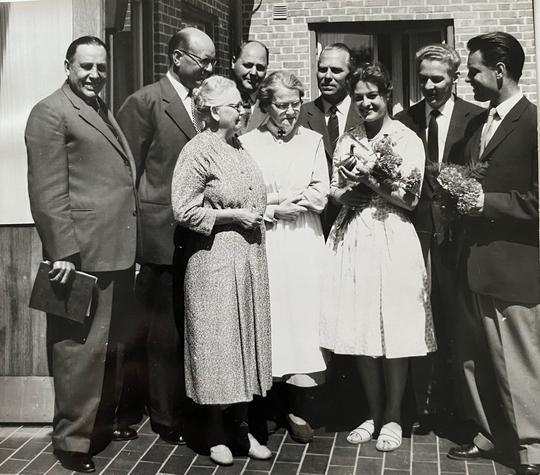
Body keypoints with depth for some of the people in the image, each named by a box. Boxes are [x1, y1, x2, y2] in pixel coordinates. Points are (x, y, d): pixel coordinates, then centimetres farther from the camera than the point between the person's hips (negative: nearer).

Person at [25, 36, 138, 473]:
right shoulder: (51, 113, -7)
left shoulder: (103, 111, 20)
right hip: (82, 255, -9)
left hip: (117, 252, 9)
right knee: (82, 350, -2)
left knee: (113, 346, 18)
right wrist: (63, 252, -19)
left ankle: (105, 421, 32)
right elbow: (47, 192, -14)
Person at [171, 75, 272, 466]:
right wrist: (234, 216, -14)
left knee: (247, 336, 11)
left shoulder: (239, 147, 13)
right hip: (215, 259, -7)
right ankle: (217, 433, 14)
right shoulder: (198, 151, -10)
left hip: (250, 255, 7)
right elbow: (184, 211, -14)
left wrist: (258, 216, 11)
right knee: (218, 340, 1)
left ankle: (242, 426, 22)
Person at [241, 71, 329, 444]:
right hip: (264, 243, -1)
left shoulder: (313, 141, 8)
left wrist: (271, 197, -8)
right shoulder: (248, 143, 3)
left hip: (304, 244, 2)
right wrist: (275, 210, -11)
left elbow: (320, 197, 1)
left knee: (304, 318, -1)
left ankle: (300, 410, 8)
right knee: (266, 319, 0)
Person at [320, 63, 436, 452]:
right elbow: (335, 193, 10)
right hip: (352, 239, 4)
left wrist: (366, 177, -8)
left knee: (394, 330, 1)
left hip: (392, 240, -4)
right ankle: (374, 413, 21)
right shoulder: (348, 140, 13)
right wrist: (361, 178, -9)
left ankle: (393, 417, 15)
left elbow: (409, 198, -6)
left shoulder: (407, 139, 0)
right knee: (361, 330, 6)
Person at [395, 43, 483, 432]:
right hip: (416, 230, 2)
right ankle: (422, 405, 17)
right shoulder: (404, 120, 9)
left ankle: (450, 405, 20)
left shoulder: (476, 118, 2)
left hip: (456, 230, -1)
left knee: (455, 321, 6)